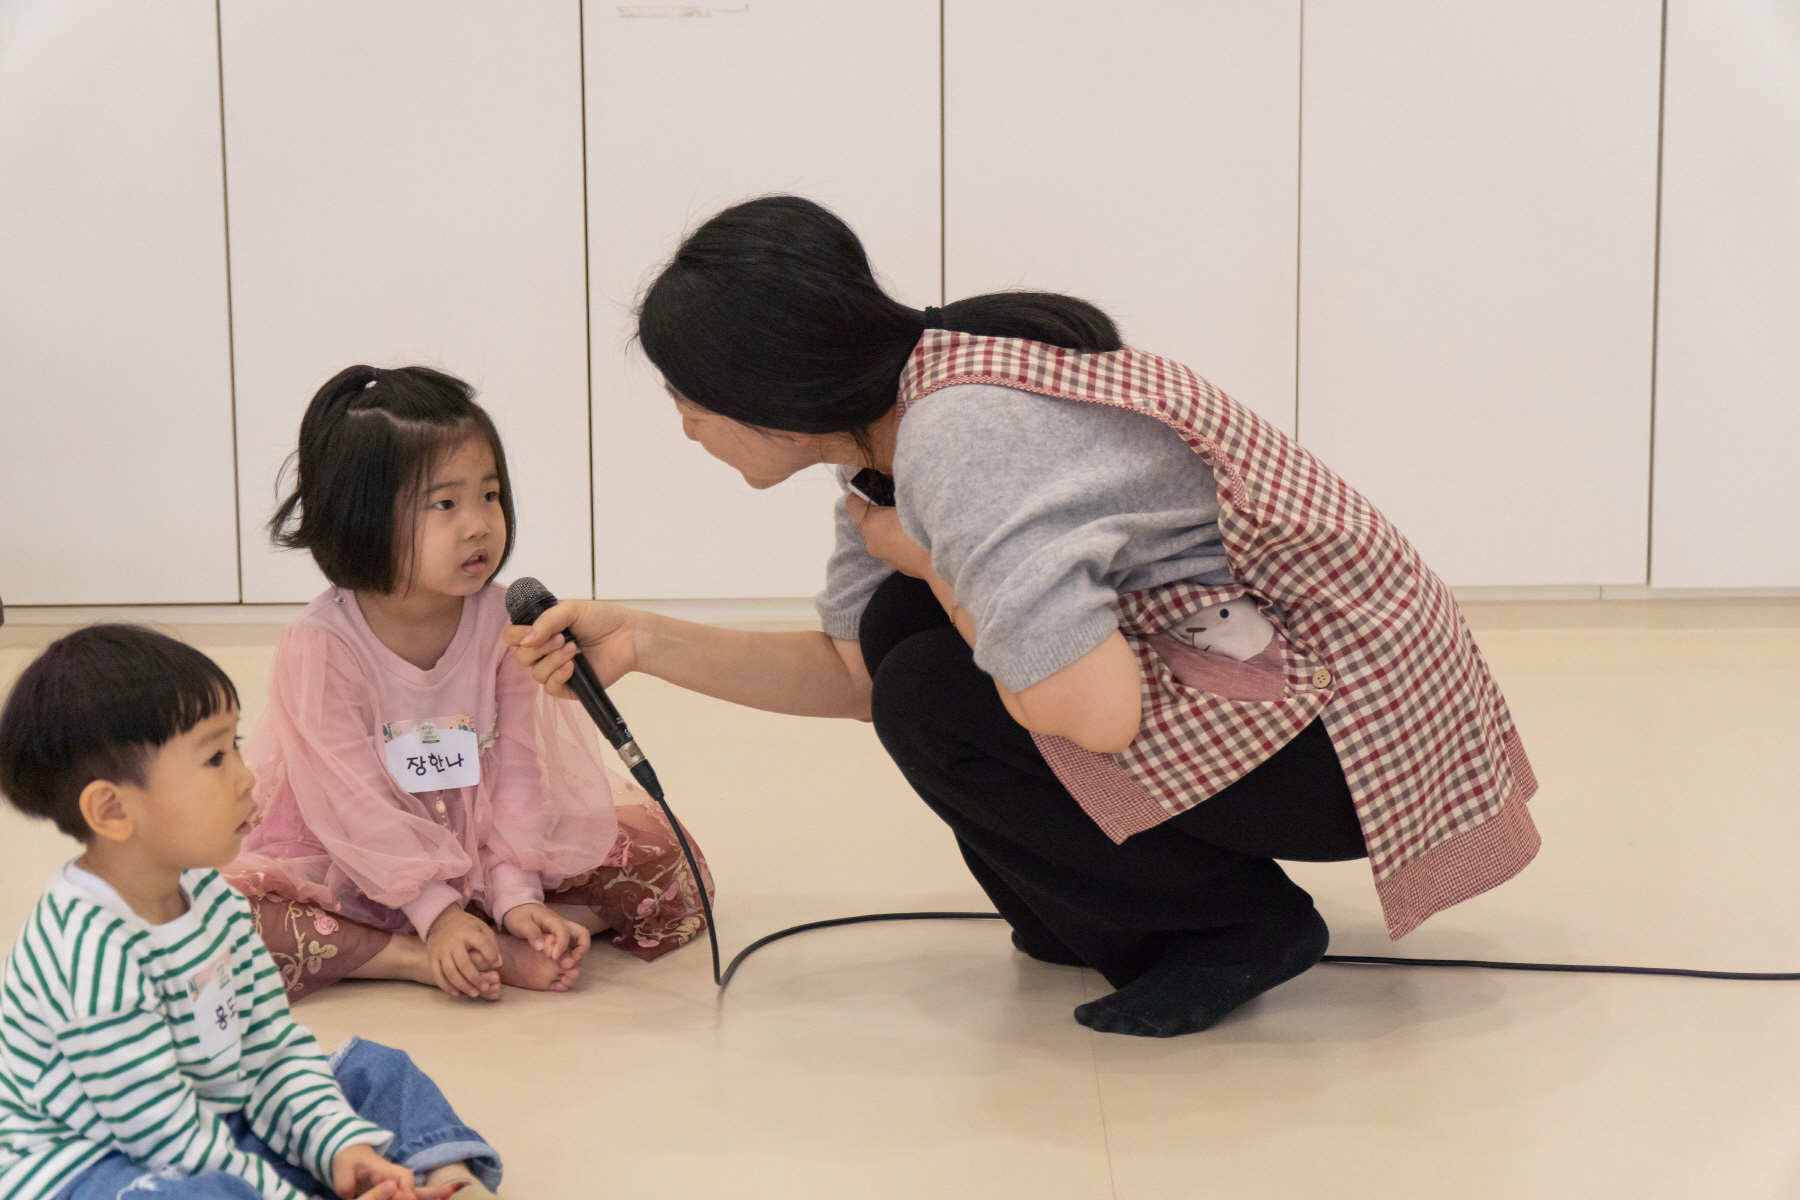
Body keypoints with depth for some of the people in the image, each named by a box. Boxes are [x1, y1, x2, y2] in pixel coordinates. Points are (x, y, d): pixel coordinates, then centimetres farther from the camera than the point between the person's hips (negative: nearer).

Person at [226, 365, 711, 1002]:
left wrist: (516, 898, -19)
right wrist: (438, 913, -23)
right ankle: (420, 961, -26)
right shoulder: (317, 648, -19)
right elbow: (357, 805, -18)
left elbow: (519, 768, -9)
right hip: (358, 870, -3)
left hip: (490, 850, 3)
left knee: (655, 862, -14)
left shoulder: (503, 622, -10)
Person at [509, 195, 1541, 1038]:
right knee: (904, 621, 5)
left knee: (935, 700, -15)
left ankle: (1245, 923, -1)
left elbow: (1094, 711, -31)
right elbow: (856, 671, 13)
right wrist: (644, 643, 6)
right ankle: (1108, 910, 13)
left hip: (1357, 729, -10)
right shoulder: (896, 421, 4)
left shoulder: (955, 435, -26)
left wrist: (923, 558, -16)